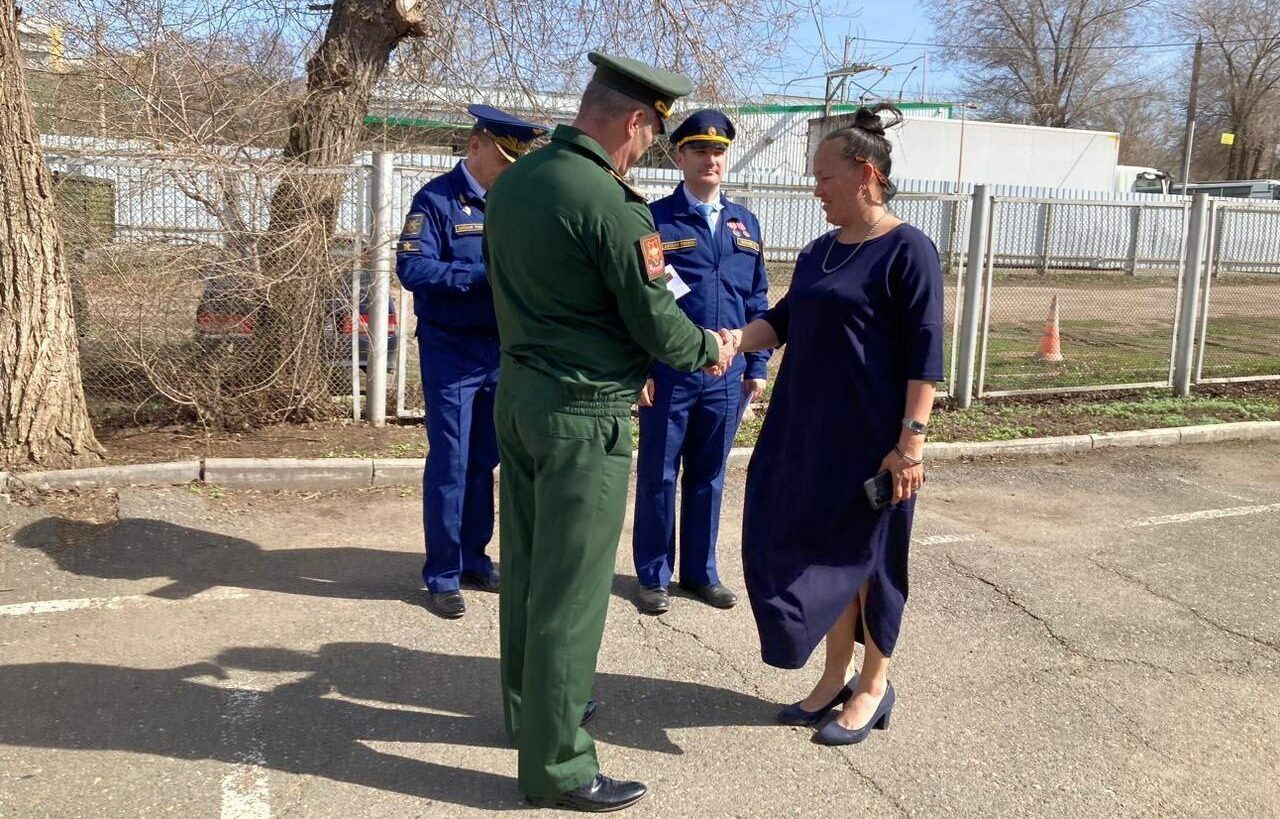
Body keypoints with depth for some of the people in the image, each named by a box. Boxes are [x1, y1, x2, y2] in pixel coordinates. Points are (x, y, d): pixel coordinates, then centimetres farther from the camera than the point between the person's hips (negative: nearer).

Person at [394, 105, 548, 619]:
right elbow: (411, 267, -18)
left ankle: (474, 559, 26)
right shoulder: (438, 199, -8)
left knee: (485, 461, 13)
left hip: (503, 350, 6)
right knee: (450, 463, -2)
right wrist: (483, 275, -25)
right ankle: (442, 576, 9)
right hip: (452, 351, -6)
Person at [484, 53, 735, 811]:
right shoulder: (611, 205, -20)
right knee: (571, 589, 1)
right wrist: (710, 349, 6)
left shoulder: (512, 182, 5)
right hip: (583, 415, -8)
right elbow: (657, 325, -14)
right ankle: (557, 766, 13)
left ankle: (528, 706, 37)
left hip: (519, 395, 8)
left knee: (527, 567, 20)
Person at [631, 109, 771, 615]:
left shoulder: (744, 223, 10)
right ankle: (653, 576, 20)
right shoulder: (655, 219, -4)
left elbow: (757, 301, 12)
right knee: (658, 476, 6)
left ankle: (701, 571, 27)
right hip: (669, 374, -4)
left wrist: (756, 367, 8)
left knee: (709, 476, 14)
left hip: (726, 375, 4)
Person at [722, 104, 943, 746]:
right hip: (808, 432, 7)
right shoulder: (820, 251, 12)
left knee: (865, 556, 6)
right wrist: (736, 339, -6)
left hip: (870, 439, -7)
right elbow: (786, 318, 14)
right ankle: (834, 677, 28)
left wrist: (912, 439, -19)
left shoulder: (907, 250, -11)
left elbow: (925, 353, -14)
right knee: (817, 549, 12)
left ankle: (874, 684, 24)